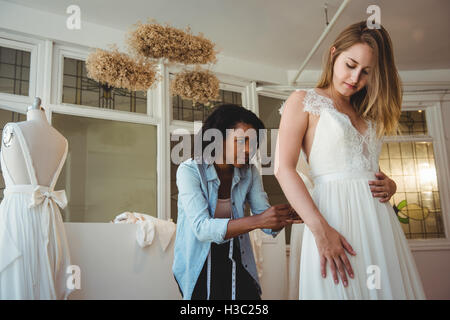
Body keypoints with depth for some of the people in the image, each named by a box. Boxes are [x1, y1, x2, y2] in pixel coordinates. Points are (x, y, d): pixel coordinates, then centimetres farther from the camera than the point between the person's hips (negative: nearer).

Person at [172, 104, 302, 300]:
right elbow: (202, 228, -27)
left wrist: (286, 216, -26)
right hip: (199, 267, -3)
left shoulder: (249, 173, -3)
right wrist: (257, 221, -38)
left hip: (237, 264, 4)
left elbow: (268, 226, -4)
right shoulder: (190, 170, -16)